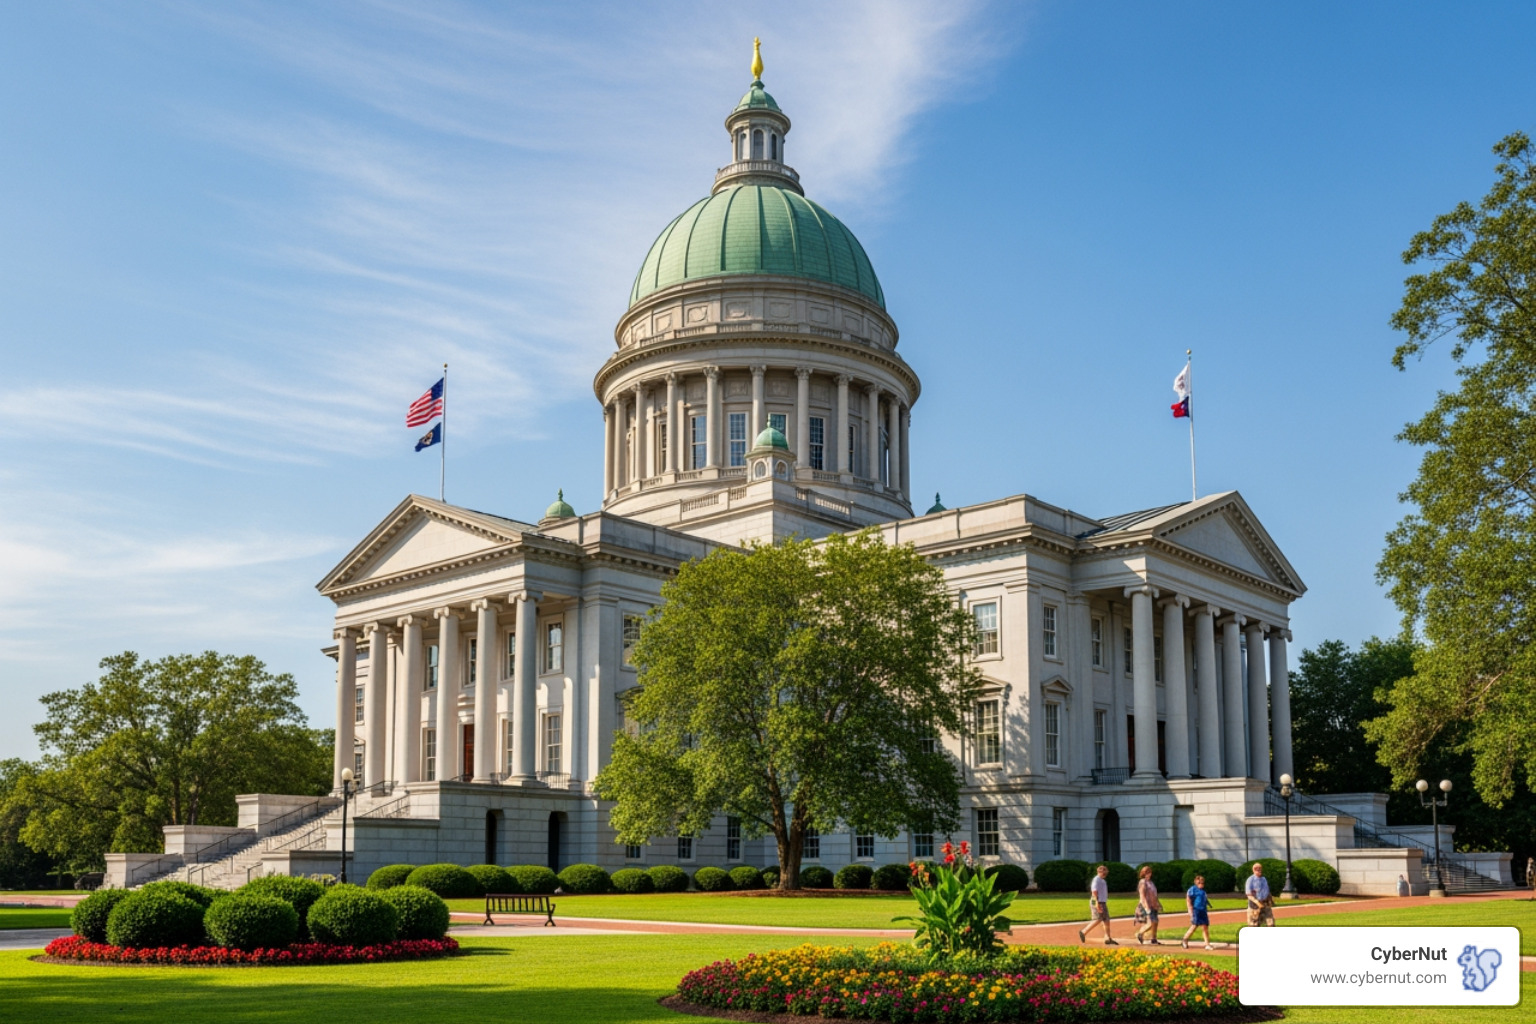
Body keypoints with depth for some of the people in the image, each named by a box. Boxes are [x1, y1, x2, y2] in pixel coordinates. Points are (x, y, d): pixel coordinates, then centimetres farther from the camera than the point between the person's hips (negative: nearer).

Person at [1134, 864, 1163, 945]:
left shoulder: (1151, 882, 15)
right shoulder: (1142, 883, -13)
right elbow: (1142, 896, -19)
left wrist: (1158, 904, 23)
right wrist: (1147, 907, -25)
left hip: (1153, 906, 9)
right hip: (1146, 906, -9)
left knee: (1155, 923, 9)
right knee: (1151, 923, -16)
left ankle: (1153, 940, 18)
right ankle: (1139, 933, 4)